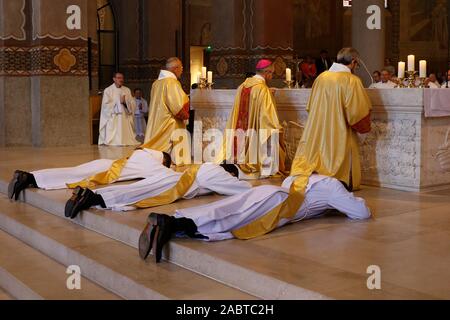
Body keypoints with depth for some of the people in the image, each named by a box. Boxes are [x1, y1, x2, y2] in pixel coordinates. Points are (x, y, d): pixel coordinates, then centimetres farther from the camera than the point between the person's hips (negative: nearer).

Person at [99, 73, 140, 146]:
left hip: (125, 120, 3)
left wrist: (125, 102, -13)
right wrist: (119, 102, -11)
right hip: (113, 120, -3)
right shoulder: (108, 90, 3)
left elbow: (133, 104, 7)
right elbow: (106, 105, -7)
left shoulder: (127, 90, 14)